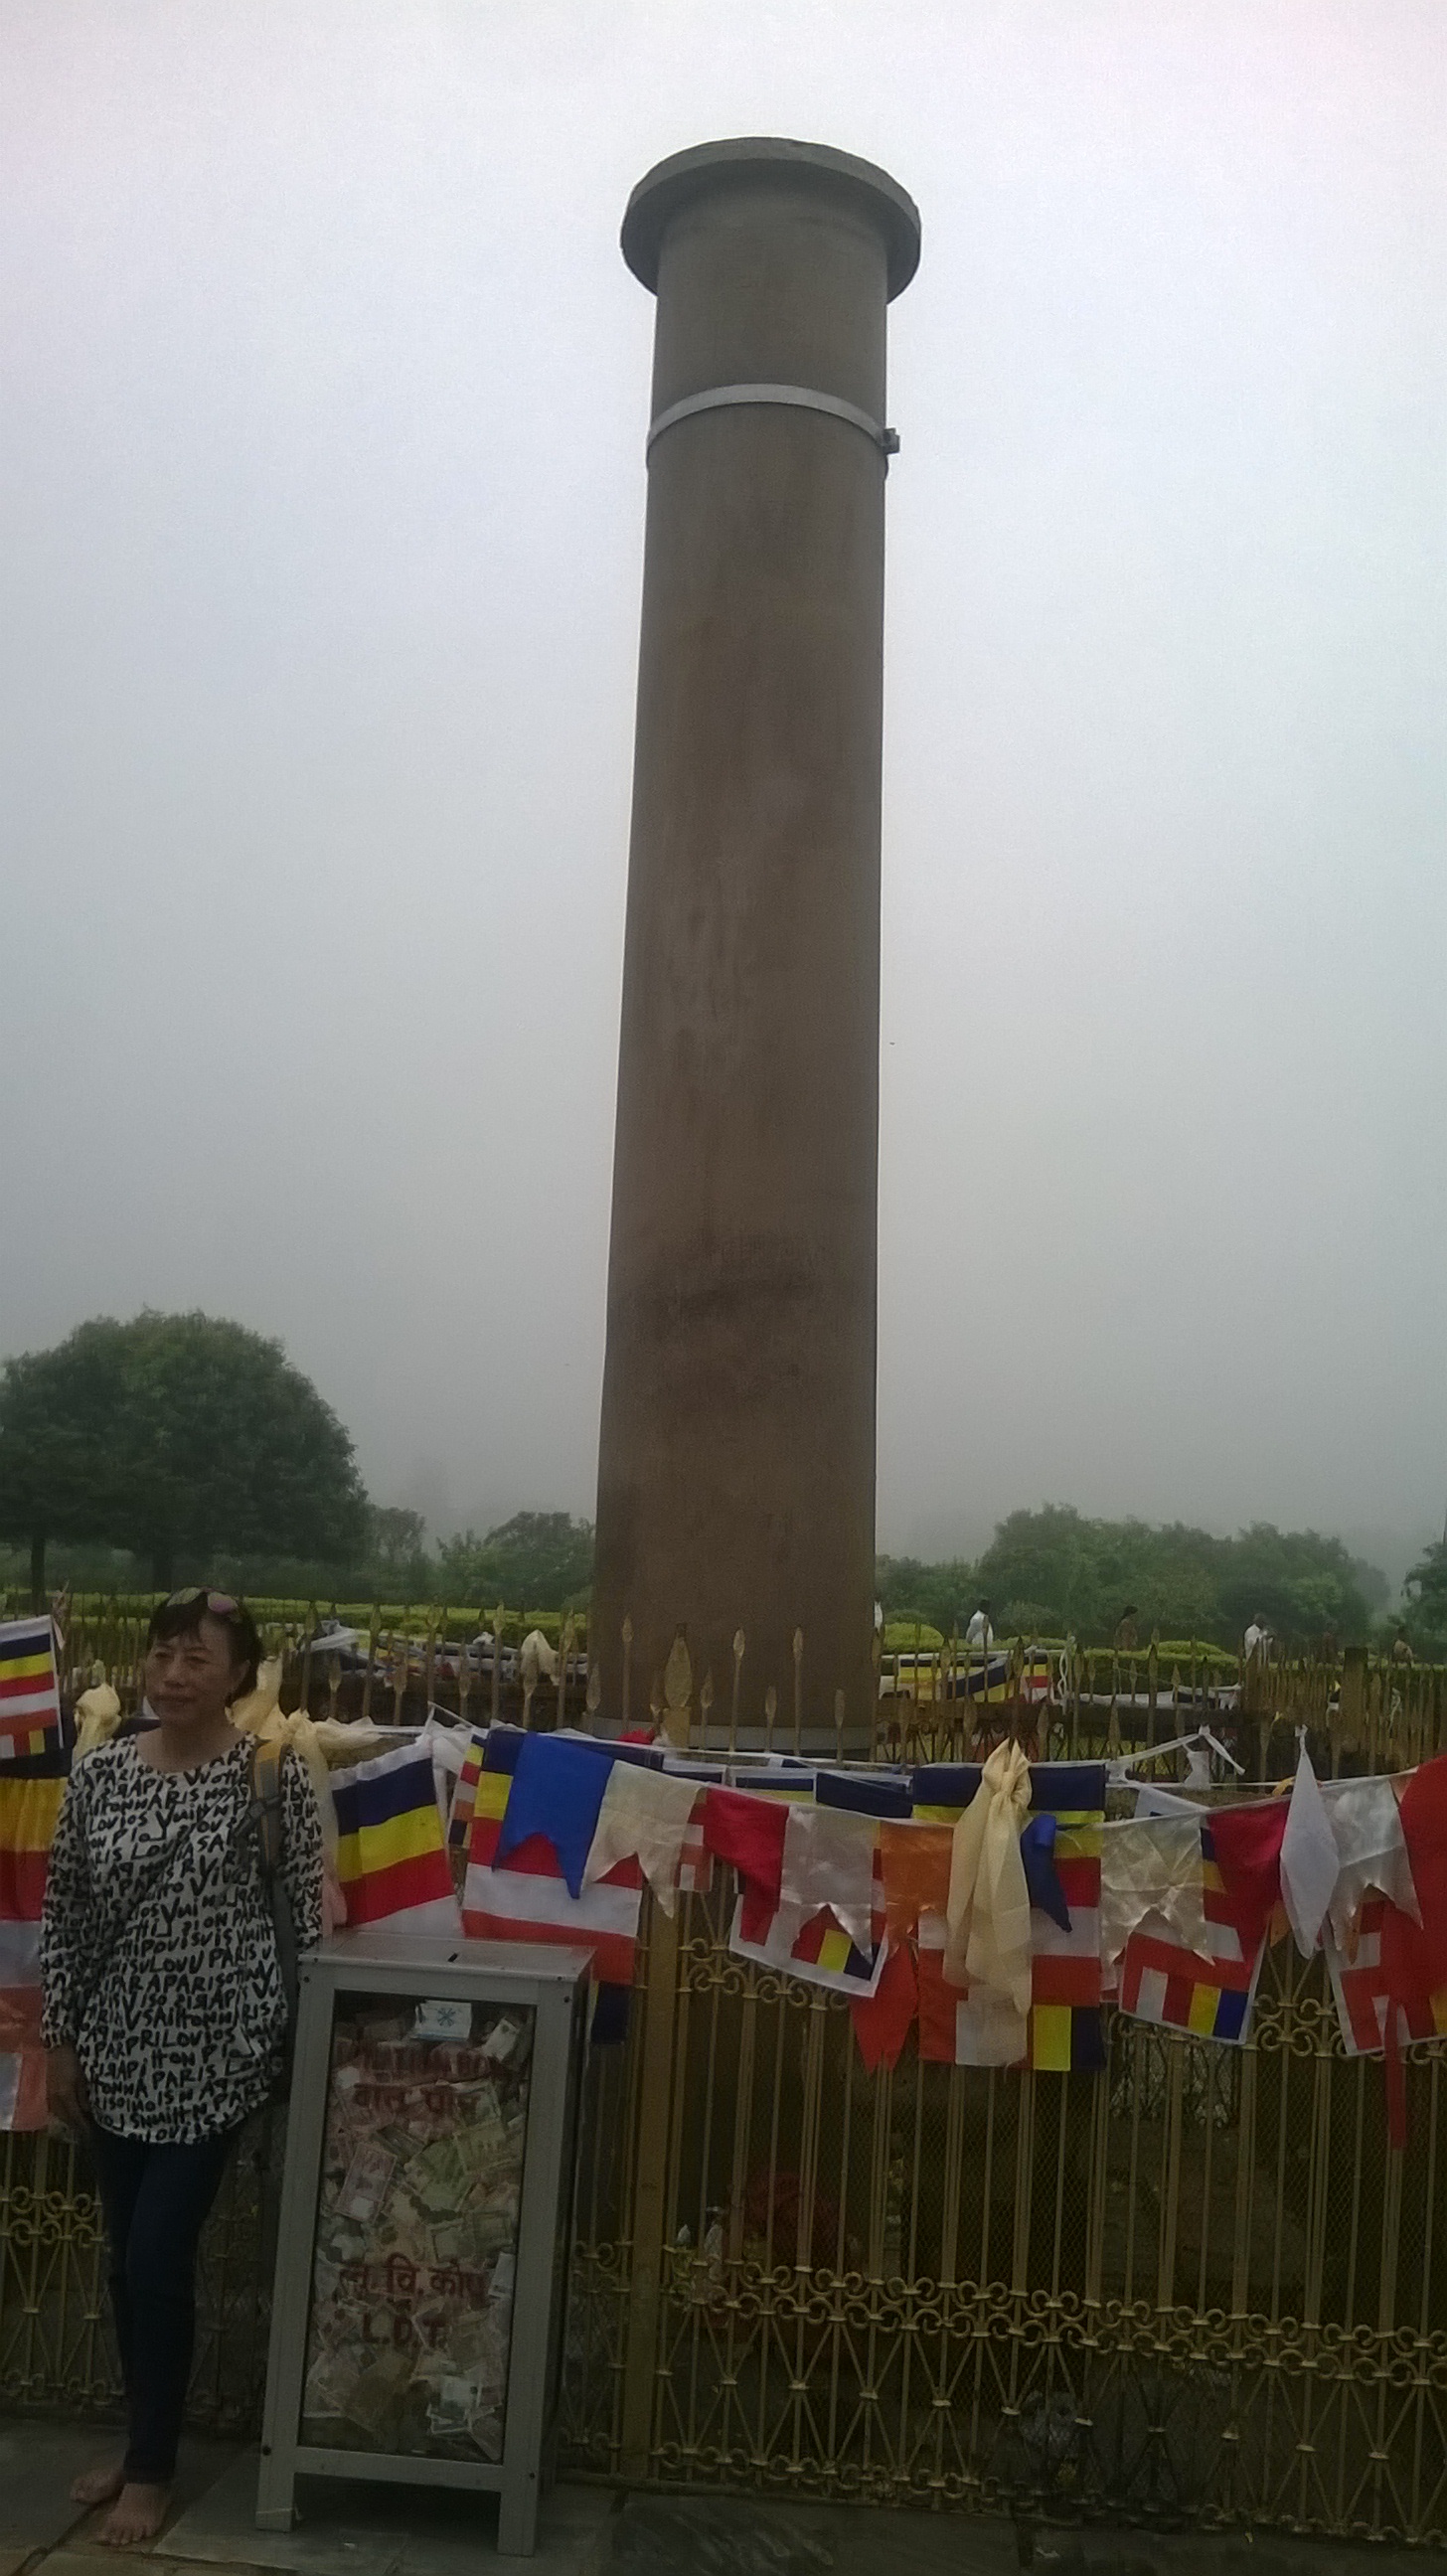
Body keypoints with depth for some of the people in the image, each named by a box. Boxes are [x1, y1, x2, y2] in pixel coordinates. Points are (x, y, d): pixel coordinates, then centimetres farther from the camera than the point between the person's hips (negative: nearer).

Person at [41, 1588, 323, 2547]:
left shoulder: (273, 1774, -12)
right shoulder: (99, 1772, -1)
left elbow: (308, 1917, -8)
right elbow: (64, 1915, 6)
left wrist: (296, 2042, -9)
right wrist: (59, 2041, 5)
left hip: (216, 2053, -4)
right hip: (118, 2050, 5)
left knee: (160, 2260, 0)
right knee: (127, 2259, 15)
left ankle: (154, 2469, 21)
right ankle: (140, 2445, 35)